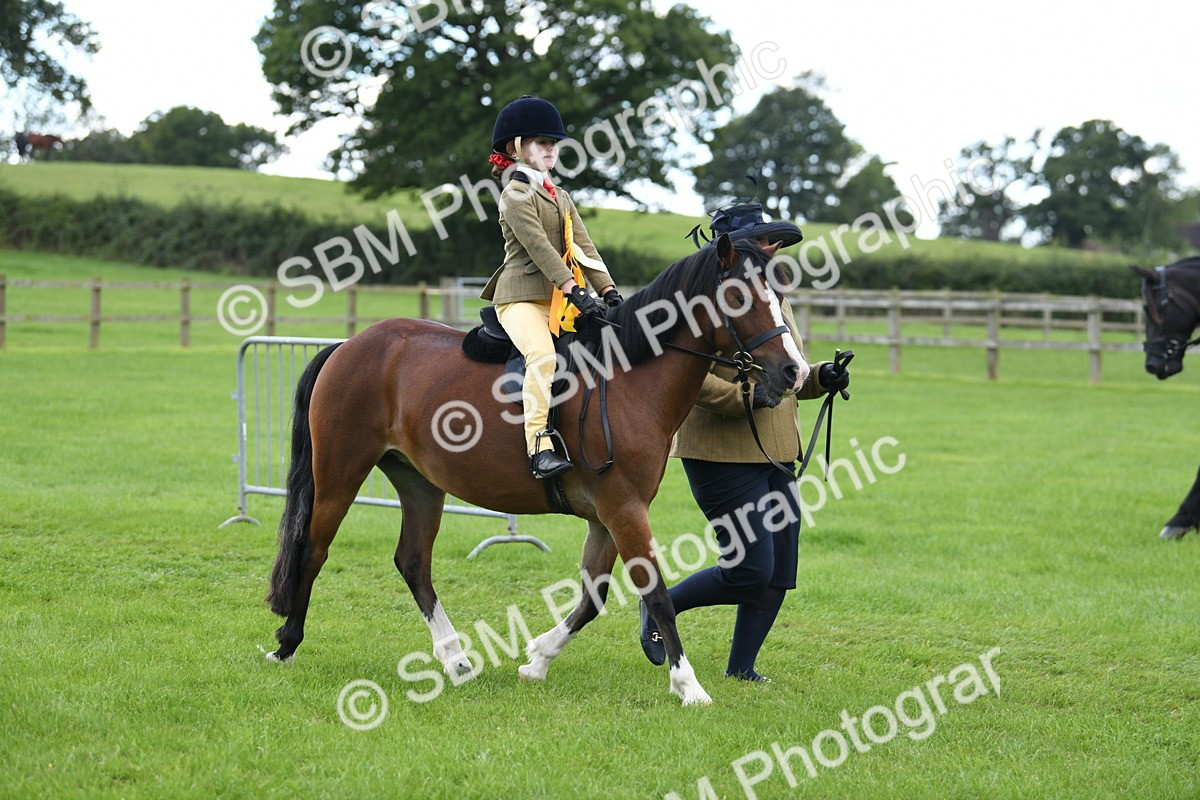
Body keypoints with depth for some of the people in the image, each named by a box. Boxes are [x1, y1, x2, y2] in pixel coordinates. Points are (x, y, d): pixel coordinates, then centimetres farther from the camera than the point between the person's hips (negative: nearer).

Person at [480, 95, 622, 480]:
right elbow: (539, 247, -17)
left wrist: (608, 290, -1)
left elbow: (583, 247, 13)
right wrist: (576, 291, -26)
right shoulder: (515, 195, -6)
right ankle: (540, 447, -36)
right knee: (542, 354, -32)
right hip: (521, 298, -9)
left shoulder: (561, 197, 21)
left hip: (560, 300, 9)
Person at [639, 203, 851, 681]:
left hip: (775, 456, 9)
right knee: (751, 572, -10)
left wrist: (822, 378, 5)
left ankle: (741, 667, 18)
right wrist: (742, 396, -28)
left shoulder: (775, 303, 16)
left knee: (779, 573, 6)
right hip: (724, 456, -9)